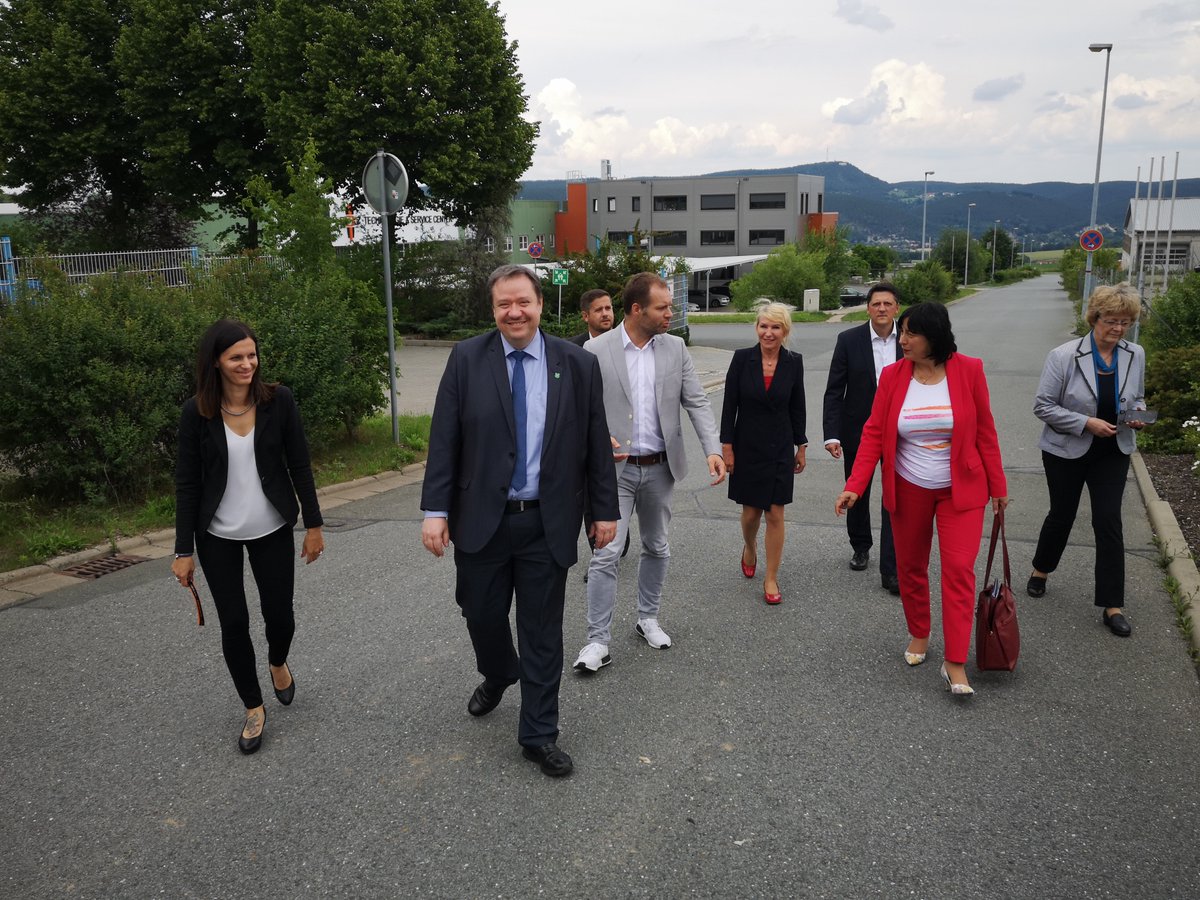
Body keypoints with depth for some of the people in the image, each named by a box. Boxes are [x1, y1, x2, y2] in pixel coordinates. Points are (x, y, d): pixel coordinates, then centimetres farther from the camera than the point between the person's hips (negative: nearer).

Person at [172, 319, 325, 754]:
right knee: (233, 623, 3)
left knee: (279, 613, 6)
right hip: (218, 537, 0)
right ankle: (254, 707, 25)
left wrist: (314, 525, -2)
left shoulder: (279, 400, -10)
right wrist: (184, 550, -5)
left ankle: (278, 664, 43)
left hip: (273, 530, 0)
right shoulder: (196, 412, -10)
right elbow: (187, 483, -5)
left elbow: (299, 466, -3)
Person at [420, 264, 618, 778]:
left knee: (542, 632, 7)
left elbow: (596, 445, 3)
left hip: (547, 523, 0)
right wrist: (435, 510, -9)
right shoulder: (466, 359, -1)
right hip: (481, 519, 1)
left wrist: (605, 509, 5)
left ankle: (539, 735, 22)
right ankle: (497, 677, 49)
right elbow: (444, 441, -4)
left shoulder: (578, 365, -1)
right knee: (482, 615, 15)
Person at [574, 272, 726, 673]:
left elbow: (696, 402, 0)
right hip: (615, 468, -3)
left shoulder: (675, 348, 1)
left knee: (656, 549, 16)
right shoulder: (596, 350, -7)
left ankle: (648, 618, 35)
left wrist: (713, 449, -13)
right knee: (606, 554, -5)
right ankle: (598, 640, 4)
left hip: (660, 467, 4)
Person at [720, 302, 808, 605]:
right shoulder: (742, 358, -8)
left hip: (780, 449, 1)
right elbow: (729, 405, -5)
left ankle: (771, 579, 13)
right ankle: (750, 548, 43)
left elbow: (797, 407, 6)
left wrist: (801, 446, 8)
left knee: (775, 514, 1)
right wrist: (726, 446, -6)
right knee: (751, 511, 10)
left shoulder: (793, 362, -3)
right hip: (747, 446, 0)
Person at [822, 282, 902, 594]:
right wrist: (832, 435, -12)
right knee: (857, 494, 17)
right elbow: (834, 391, -6)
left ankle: (891, 570, 2)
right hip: (857, 430, 1)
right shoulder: (849, 340, -7)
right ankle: (860, 547, 40)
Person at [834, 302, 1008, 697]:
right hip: (908, 489, 2)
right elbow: (873, 433, -6)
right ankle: (919, 636, 35)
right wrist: (855, 485, -16)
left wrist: (997, 485, 0)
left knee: (959, 569, -8)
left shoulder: (968, 370, -9)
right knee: (910, 567, 12)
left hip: (960, 489, -2)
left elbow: (985, 431, -3)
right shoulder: (893, 375, -6)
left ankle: (955, 664, -2)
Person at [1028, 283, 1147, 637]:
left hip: (1112, 454, 3)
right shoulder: (1064, 356, -16)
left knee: (1109, 523, -1)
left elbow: (1137, 398, 13)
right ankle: (1040, 571, 41)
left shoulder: (1135, 355, -2)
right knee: (1062, 514, 13)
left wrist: (1136, 415, -9)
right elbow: (1043, 406, -14)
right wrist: (1087, 423, -23)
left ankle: (1113, 606, 6)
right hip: (1066, 452, -3)